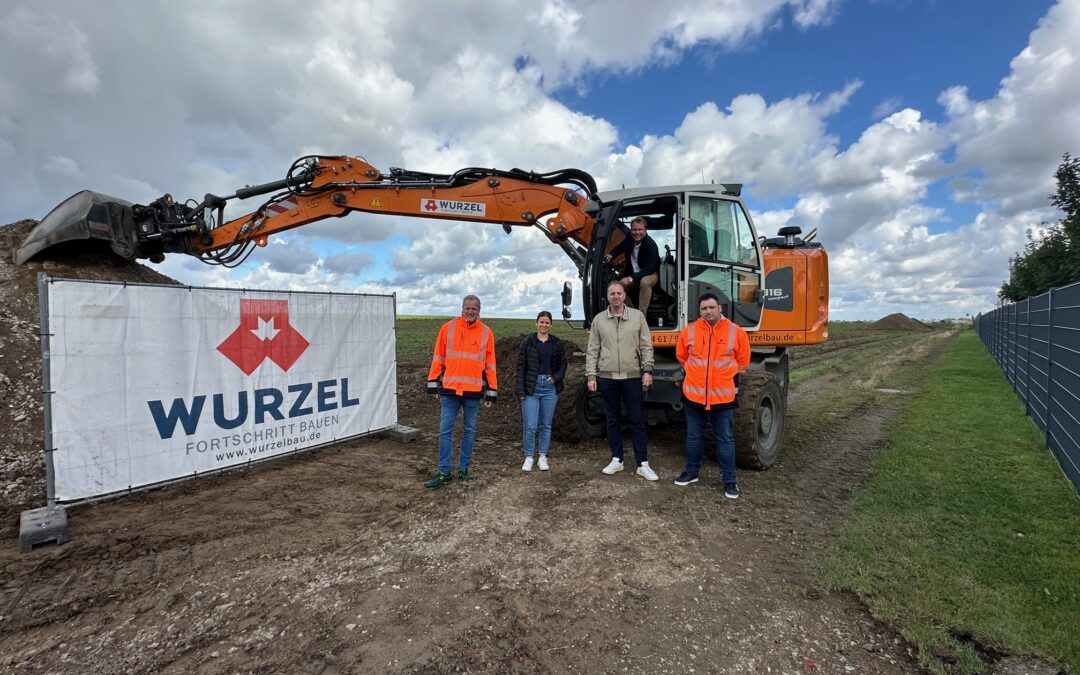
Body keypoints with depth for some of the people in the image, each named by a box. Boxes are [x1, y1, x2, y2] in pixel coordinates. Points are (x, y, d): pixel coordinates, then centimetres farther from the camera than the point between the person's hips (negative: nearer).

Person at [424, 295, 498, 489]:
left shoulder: (486, 332, 3)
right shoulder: (447, 328, 3)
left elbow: (490, 364, 5)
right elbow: (438, 358, 5)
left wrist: (491, 391, 3)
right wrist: (433, 383, 3)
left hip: (473, 392, 1)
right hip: (449, 390, 0)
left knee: (469, 431, 10)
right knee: (445, 431, 2)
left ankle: (463, 469, 23)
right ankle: (444, 473, 11)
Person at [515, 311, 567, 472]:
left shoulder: (557, 344, 7)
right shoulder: (527, 343, 1)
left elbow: (563, 364, 12)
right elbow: (521, 367, -1)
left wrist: (556, 377, -8)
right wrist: (521, 390, -7)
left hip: (550, 388, 2)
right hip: (531, 387, -2)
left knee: (546, 425, 10)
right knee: (530, 426, -5)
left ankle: (543, 457, 22)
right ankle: (528, 458, 11)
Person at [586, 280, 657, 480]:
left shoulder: (637, 316, 2)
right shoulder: (598, 319, 5)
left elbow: (646, 346, 2)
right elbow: (592, 351, 6)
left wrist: (647, 370, -5)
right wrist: (591, 375, 0)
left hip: (632, 377, -1)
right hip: (607, 378, 1)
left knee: (637, 421, 4)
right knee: (613, 421, 11)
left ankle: (643, 464, 11)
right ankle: (617, 460, 23)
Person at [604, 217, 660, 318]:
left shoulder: (651, 245, -25)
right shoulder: (629, 239, -6)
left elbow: (649, 268, -30)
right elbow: (619, 247, 15)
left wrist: (631, 278, -39)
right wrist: (611, 255, -9)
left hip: (650, 274, -6)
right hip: (632, 273, 6)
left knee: (645, 282, -39)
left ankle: (642, 314, -32)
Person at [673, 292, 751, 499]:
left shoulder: (735, 332, -4)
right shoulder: (689, 331, -1)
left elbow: (743, 361, 7)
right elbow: (681, 356, 15)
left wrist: (726, 378, 11)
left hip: (723, 396, -1)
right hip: (693, 394, 2)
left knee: (725, 439, 6)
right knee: (693, 436, 14)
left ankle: (729, 480, 17)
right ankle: (691, 472, 29)